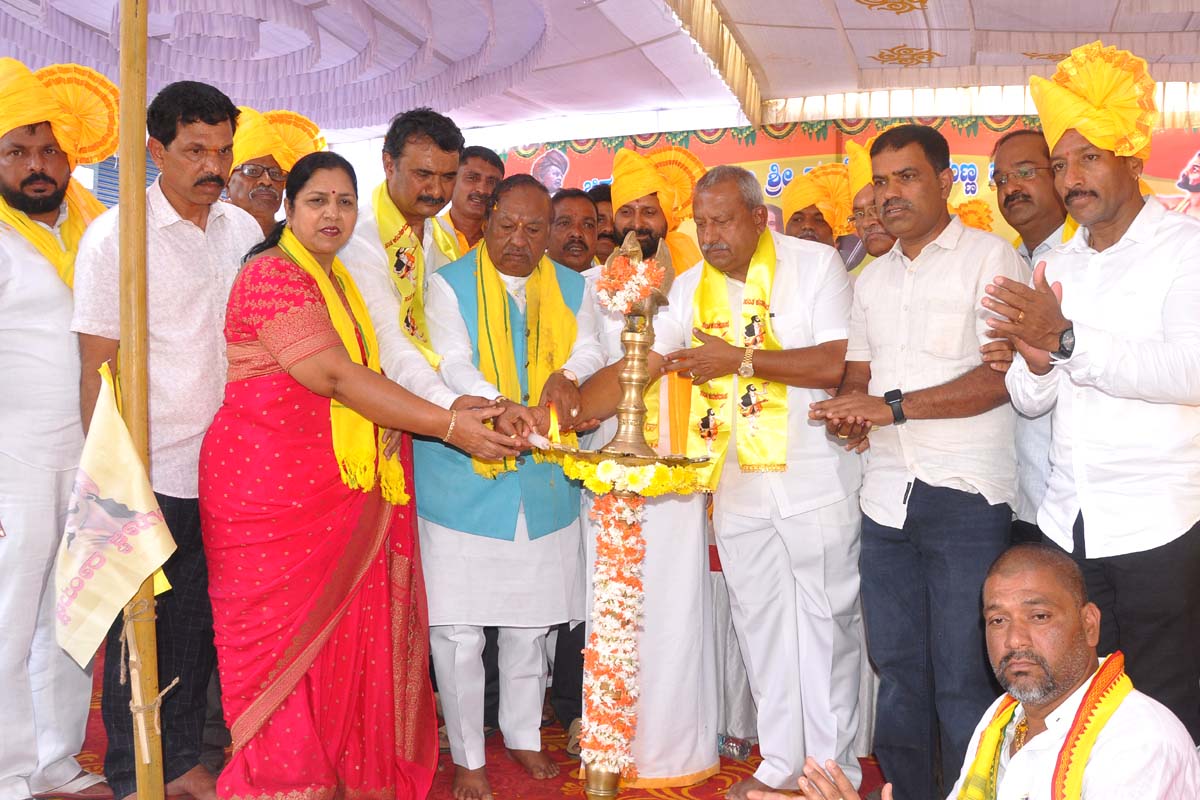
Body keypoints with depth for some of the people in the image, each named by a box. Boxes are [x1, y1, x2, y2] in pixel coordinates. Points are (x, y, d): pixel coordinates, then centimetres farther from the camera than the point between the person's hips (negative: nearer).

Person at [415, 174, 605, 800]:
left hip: (543, 483, 4)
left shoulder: (573, 289, 11)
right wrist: (499, 406, -33)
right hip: (463, 480, -3)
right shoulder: (450, 285, -1)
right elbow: (453, 364, -14)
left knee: (531, 623, 15)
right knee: (459, 630, 0)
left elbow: (588, 352, -1)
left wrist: (564, 378, -24)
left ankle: (523, 733, 37)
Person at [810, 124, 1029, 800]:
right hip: (887, 492, 6)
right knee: (898, 668, 12)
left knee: (961, 680, -2)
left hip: (966, 493, -6)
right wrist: (847, 411, -3)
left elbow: (1000, 377, -13)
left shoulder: (991, 257, -2)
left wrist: (893, 406, -17)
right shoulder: (872, 279, 18)